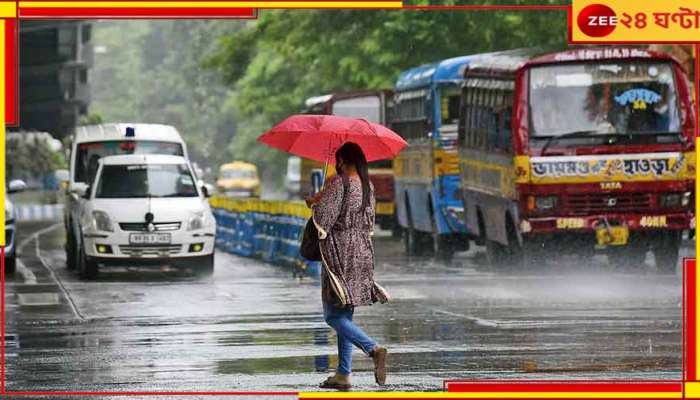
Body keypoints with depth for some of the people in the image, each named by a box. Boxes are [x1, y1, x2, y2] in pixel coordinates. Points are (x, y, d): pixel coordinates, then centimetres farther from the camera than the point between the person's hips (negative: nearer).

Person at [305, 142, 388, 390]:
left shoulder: (338, 182, -12)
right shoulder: (367, 186, 9)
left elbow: (323, 218, -18)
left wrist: (315, 202, 3)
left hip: (340, 254, -7)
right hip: (362, 252, 8)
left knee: (334, 316, -6)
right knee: (344, 315, 12)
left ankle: (374, 349, -25)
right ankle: (343, 374, 11)